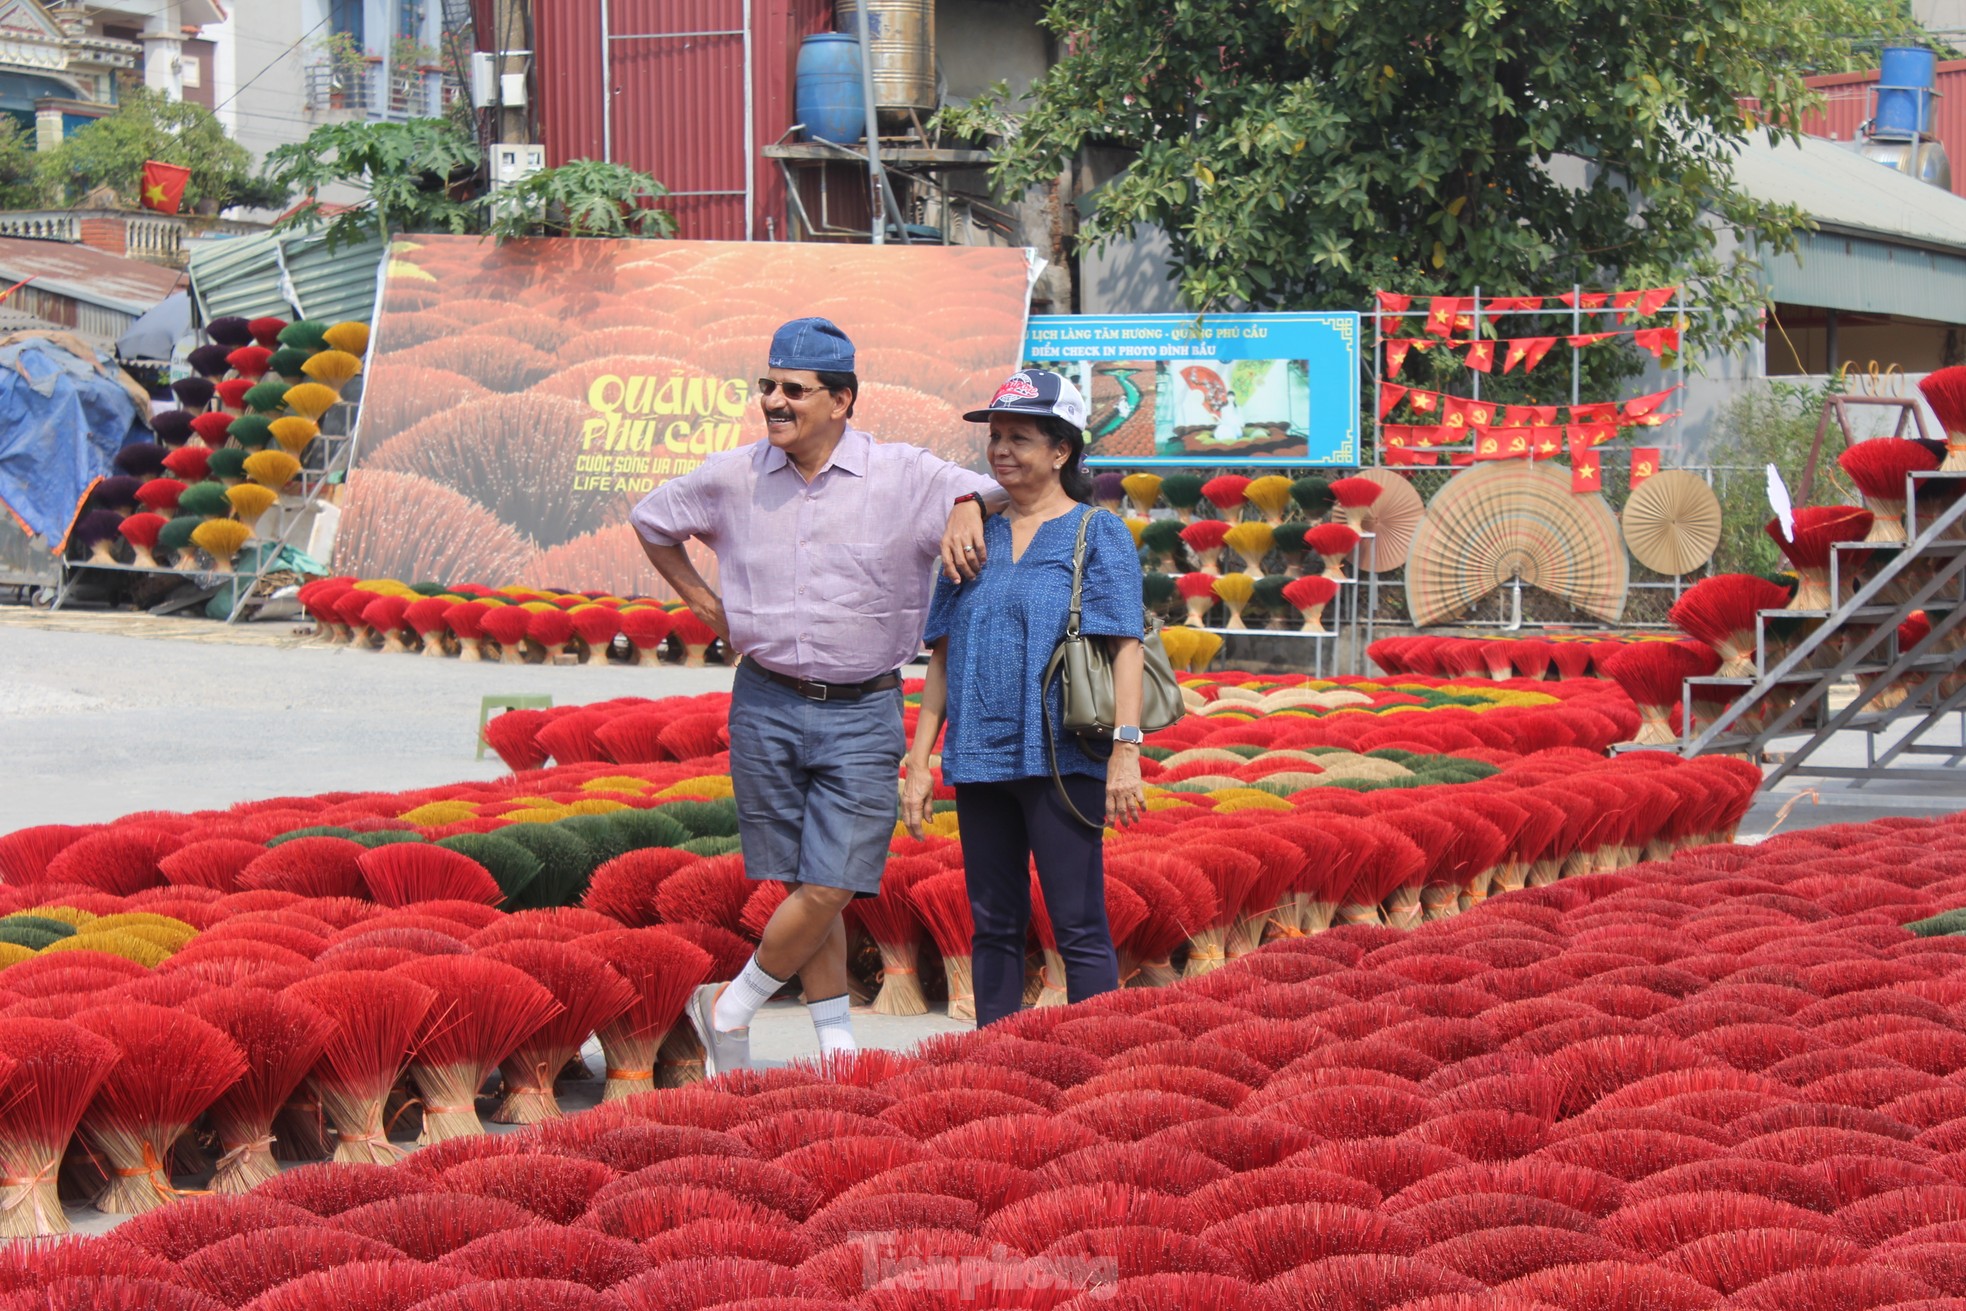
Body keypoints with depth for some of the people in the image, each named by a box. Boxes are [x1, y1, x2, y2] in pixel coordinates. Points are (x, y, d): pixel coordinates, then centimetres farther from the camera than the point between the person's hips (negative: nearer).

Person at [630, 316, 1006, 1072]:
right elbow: (651, 520, 21)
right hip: (765, 705, 2)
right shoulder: (732, 478, 4)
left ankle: (729, 1010, 12)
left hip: (862, 713, -2)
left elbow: (981, 493, 8)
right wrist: (705, 604, 13)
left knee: (830, 889, -8)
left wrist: (966, 513, -15)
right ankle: (836, 1043, 15)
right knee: (804, 886, 4)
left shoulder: (902, 477, -3)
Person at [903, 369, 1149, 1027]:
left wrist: (1126, 750, -16)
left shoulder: (1098, 533, 2)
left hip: (1061, 757, -5)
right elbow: (943, 660, 16)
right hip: (980, 759, 5)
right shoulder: (974, 539, 16)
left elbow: (1126, 646, -6)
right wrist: (918, 764, 11)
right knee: (993, 927, 9)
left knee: (1079, 928, -6)